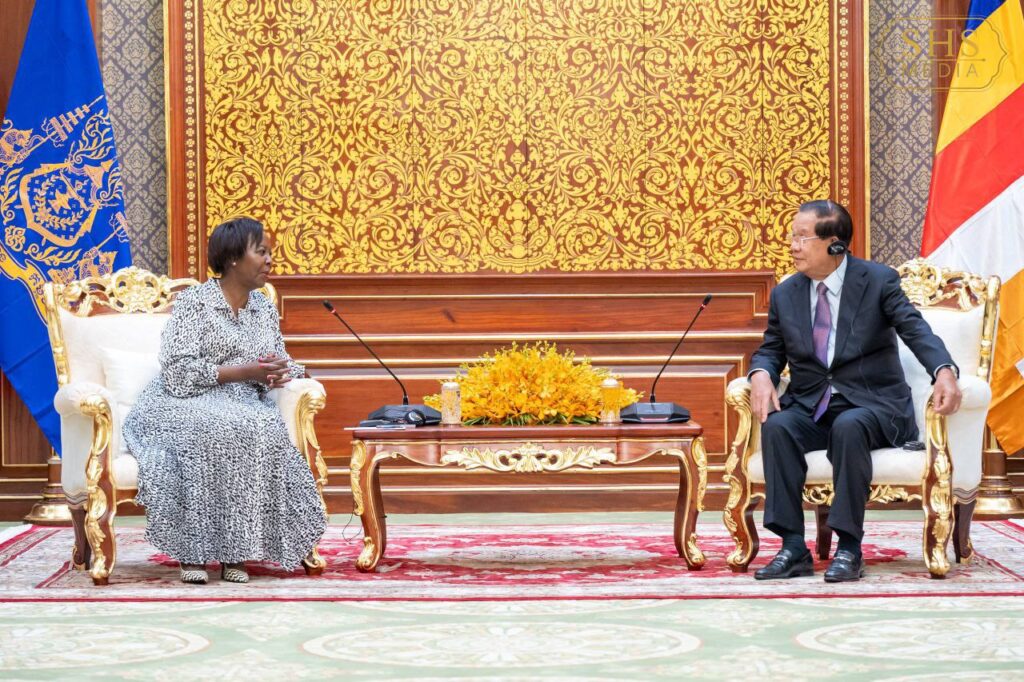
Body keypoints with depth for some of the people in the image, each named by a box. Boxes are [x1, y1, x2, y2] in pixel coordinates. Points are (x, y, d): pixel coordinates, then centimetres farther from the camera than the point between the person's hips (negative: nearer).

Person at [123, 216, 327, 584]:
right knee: (215, 433, -39)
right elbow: (179, 372, -14)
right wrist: (246, 371, -18)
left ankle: (236, 552, -25)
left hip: (241, 406, 5)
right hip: (187, 404, -5)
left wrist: (281, 373, -7)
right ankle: (192, 551, -30)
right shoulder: (194, 302, -5)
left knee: (269, 432, -30)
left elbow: (282, 363, 19)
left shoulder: (265, 309, 14)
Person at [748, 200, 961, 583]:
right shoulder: (785, 295, 10)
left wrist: (944, 371, -34)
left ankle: (849, 548, -32)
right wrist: (761, 375, -10)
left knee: (849, 427, -38)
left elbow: (916, 330, -13)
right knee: (775, 426, -29)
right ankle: (793, 548, -29)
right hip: (809, 408, 4)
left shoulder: (878, 281, -2)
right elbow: (771, 350, 16)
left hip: (871, 405, -3)